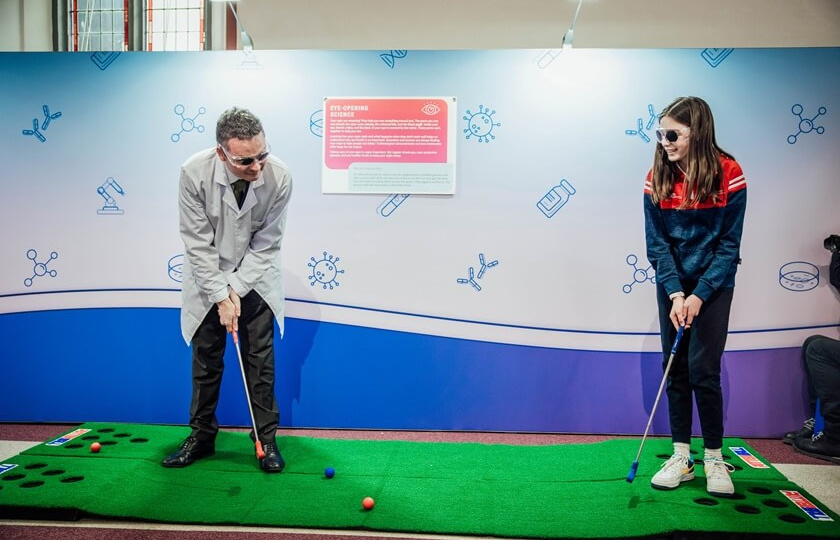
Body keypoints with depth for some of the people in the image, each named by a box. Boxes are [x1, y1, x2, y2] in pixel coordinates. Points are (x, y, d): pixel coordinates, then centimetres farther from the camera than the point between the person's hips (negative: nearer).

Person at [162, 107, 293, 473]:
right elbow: (198, 243, -19)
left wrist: (237, 289, -17)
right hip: (208, 276, 0)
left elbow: (266, 244, -15)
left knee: (260, 358, 0)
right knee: (205, 358, 7)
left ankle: (266, 438, 12)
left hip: (254, 277, 0)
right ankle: (201, 436, 23)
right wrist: (220, 295, -20)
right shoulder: (194, 172, -26)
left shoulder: (279, 177, -25)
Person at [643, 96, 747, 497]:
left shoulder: (728, 174, -13)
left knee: (703, 369, -6)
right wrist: (676, 294, -17)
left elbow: (729, 245, -11)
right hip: (672, 284, 3)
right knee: (675, 368, 4)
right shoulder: (657, 178, -6)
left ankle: (714, 458, 10)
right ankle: (681, 455, 14)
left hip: (714, 283, -3)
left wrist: (699, 295, -17)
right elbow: (657, 243, -7)